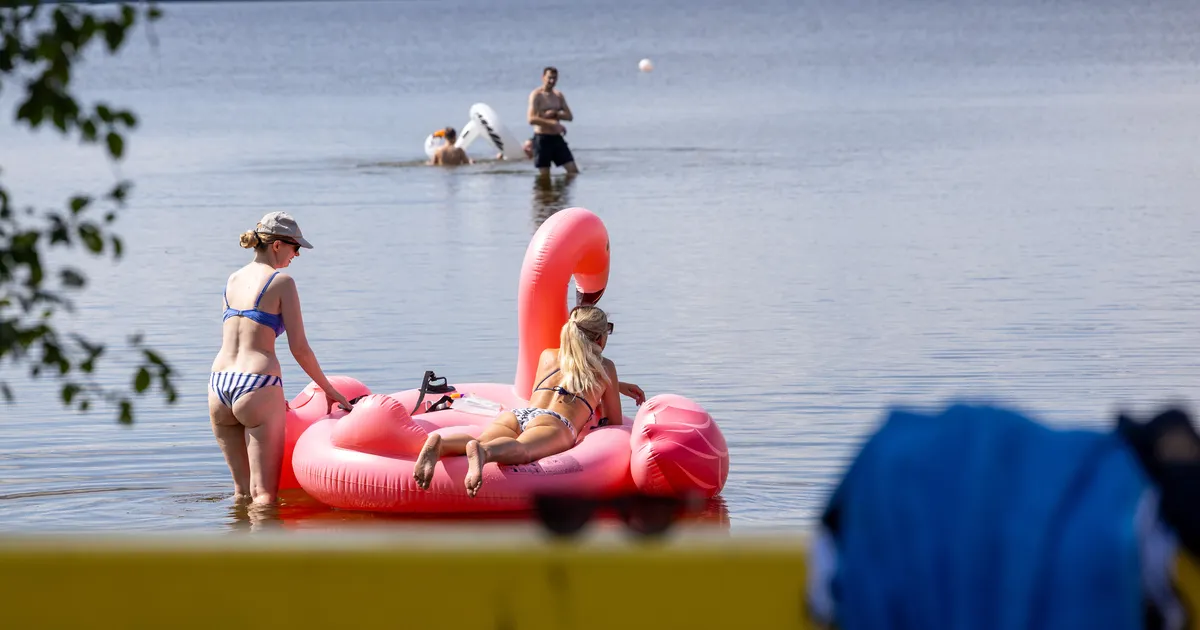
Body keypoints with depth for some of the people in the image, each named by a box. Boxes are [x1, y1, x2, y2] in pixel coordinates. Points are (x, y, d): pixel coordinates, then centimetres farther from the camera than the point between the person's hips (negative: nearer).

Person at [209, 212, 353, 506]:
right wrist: (329, 390, 8)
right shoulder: (281, 281, -4)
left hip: (219, 385, 6)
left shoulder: (233, 280, 15)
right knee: (264, 495, -5)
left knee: (242, 490, 15)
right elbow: (299, 348, -5)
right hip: (257, 388, -6)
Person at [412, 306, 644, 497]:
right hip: (554, 423, -5)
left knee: (483, 441, -28)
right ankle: (483, 452, -76)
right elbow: (615, 420, 34)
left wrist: (616, 385, 73)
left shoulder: (547, 356, 41)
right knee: (521, 449, -40)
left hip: (515, 414, 5)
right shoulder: (605, 368, 27)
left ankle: (439, 444, -62)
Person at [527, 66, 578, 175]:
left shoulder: (559, 96, 12)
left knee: (573, 170, -1)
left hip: (557, 138, 6)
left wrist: (554, 114, -12)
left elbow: (569, 116, 7)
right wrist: (553, 123, -26)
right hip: (542, 139, -6)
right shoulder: (536, 95, -7)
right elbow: (532, 119, -20)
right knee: (545, 177, -2)